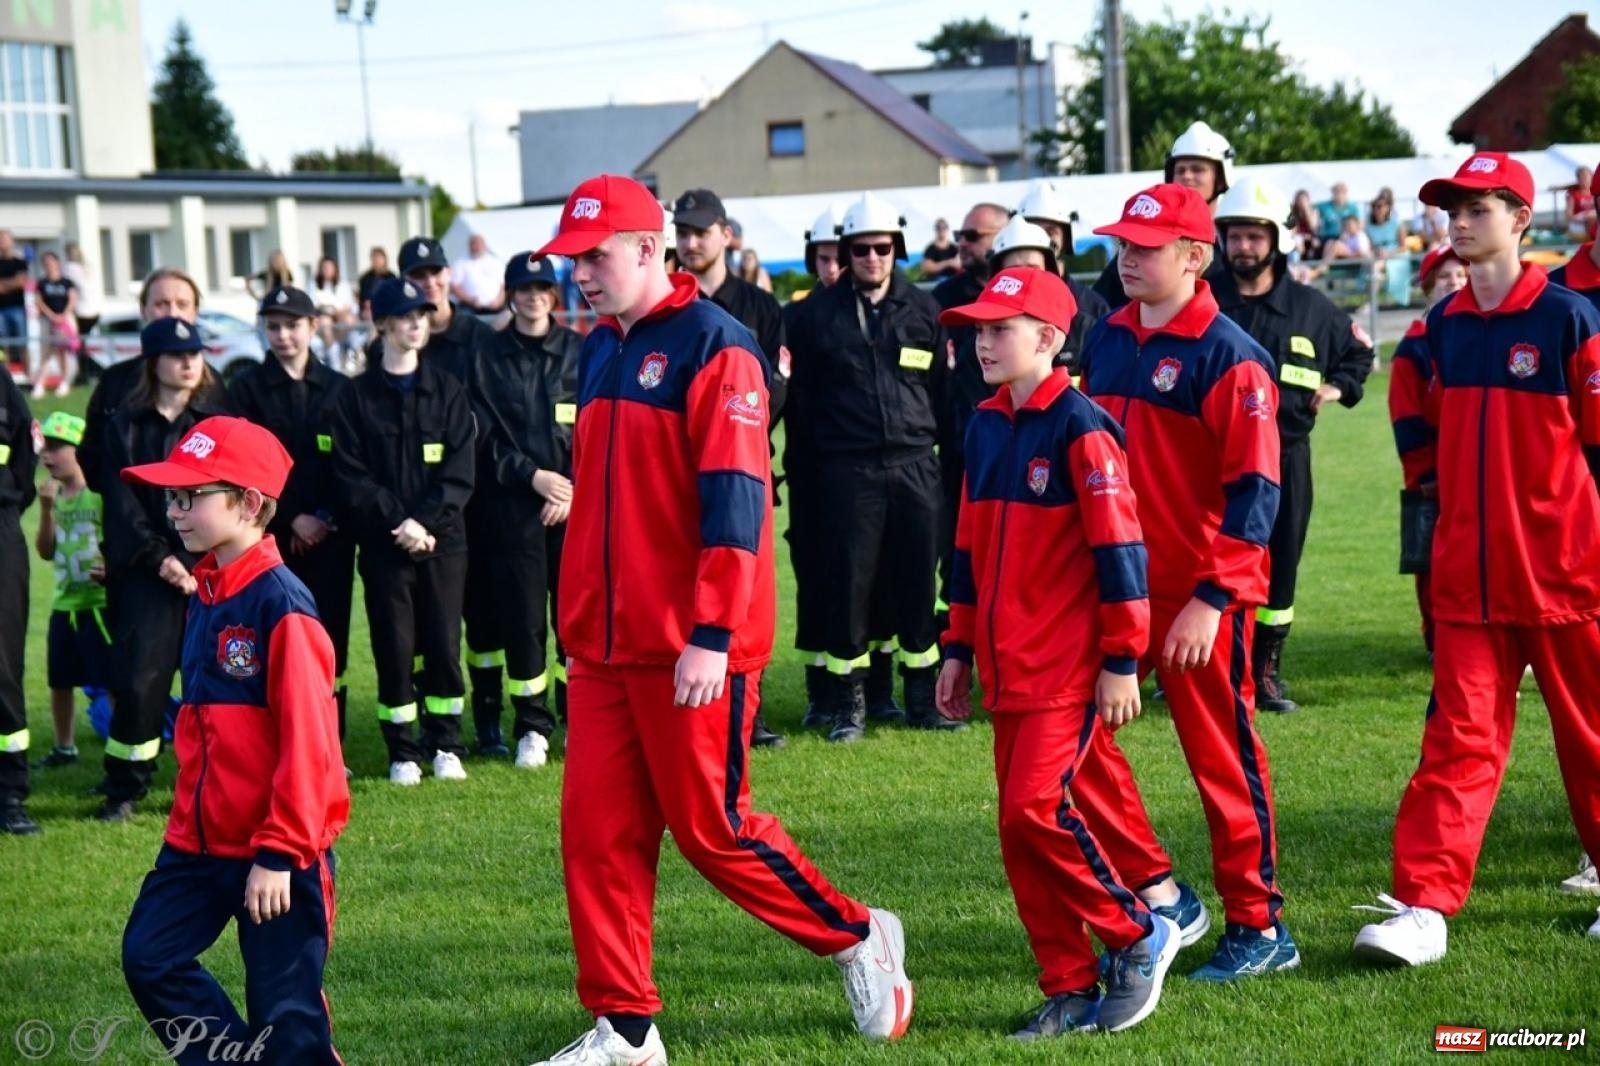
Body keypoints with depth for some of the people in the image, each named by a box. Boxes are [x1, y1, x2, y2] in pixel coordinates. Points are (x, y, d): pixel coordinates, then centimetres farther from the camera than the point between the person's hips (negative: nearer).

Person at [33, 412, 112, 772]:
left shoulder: (101, 494, -11)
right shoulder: (55, 496, 7)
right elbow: (45, 551, 5)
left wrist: (113, 569, -28)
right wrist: (47, 509, -6)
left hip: (100, 603, -7)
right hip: (64, 605, 7)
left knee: (113, 681, -4)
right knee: (60, 681, 16)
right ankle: (64, 747, 32)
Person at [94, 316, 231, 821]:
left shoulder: (221, 417, 8)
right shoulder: (126, 425, 9)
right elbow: (121, 501, 3)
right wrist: (159, 558, -9)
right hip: (148, 571, 0)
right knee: (138, 678, -7)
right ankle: (124, 787, 5)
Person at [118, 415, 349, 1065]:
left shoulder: (281, 605, -18)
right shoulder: (204, 592, 8)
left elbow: (307, 741, -20)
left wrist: (279, 852, -18)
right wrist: (188, 818, 17)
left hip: (277, 848, -8)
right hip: (199, 840, 8)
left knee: (285, 1006, 0)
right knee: (150, 958, 7)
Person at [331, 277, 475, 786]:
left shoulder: (448, 390, 8)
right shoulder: (355, 397, 4)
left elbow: (460, 471, 0)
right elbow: (351, 477, -2)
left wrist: (426, 521, -12)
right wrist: (399, 522, -13)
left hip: (443, 540, 1)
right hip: (383, 544, -1)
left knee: (444, 644, 3)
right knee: (393, 648, 1)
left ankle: (445, 746, 14)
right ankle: (402, 752, 10)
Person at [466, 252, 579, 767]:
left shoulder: (581, 352, 7)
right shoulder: (489, 359, 6)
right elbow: (484, 438, 2)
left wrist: (576, 489, -7)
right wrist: (532, 476, -10)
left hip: (576, 507, 0)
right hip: (512, 507, 0)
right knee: (521, 619, 0)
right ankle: (531, 729, 8)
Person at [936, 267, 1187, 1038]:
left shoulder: (1080, 429, -12)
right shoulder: (985, 427, 12)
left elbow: (1119, 548, -13)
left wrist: (1122, 660, -14)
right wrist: (959, 648, 18)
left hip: (1071, 669, -8)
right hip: (1007, 670, 8)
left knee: (1036, 807, -16)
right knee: (1019, 830, 6)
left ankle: (1137, 936, 5)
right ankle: (1071, 990, 16)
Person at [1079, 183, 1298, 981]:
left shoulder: (1228, 355, -12)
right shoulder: (1106, 341, 10)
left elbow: (1254, 488, -15)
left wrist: (1212, 599, -20)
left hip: (1200, 596, -7)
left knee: (1222, 755, 1)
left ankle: (1259, 928, 14)